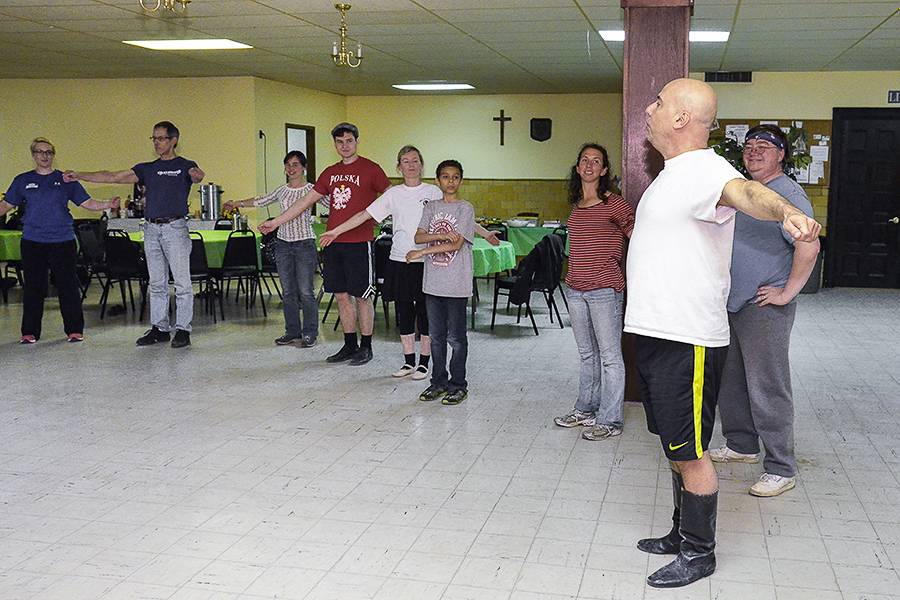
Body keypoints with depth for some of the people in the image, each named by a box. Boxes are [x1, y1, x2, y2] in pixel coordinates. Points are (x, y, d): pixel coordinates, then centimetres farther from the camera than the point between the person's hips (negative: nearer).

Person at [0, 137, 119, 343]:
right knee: (33, 287, 4)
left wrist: (108, 204, -11)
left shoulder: (66, 180, 8)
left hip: (63, 241, -1)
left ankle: (74, 330, 9)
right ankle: (30, 332, 12)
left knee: (68, 286, 0)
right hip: (32, 241, 1)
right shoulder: (23, 180, 10)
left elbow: (87, 203, 5)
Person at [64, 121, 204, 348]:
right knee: (157, 284, 8)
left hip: (175, 228, -5)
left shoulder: (184, 166, 3)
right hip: (151, 229, 5)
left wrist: (197, 176, -45)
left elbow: (197, 176, -20)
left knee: (182, 282, -5)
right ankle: (159, 328, 15)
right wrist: (79, 175, 6)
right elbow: (113, 177, 13)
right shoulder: (146, 169, 16)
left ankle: (183, 330, -1)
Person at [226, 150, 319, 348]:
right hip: (283, 243, 5)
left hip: (304, 244, -5)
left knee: (305, 292, -6)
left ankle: (310, 334, 4)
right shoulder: (282, 190, 12)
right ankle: (292, 331, 17)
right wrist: (237, 204, 28)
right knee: (288, 292, 8)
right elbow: (260, 201, 25)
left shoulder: (311, 189, -3)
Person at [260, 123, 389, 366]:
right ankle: (350, 346, 20)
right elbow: (306, 201, 18)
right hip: (333, 243, 6)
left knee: (362, 297, 1)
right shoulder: (330, 173, 14)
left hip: (359, 243, -6)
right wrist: (275, 222, 18)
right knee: (342, 296, 9)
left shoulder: (370, 169, -2)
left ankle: (366, 347, 12)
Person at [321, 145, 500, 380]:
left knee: (425, 312, 2)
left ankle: (424, 363, 15)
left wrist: (485, 233, -8)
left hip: (426, 261, -2)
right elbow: (365, 215, 6)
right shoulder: (394, 194, 6)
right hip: (400, 261, 2)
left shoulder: (433, 192, 2)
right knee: (404, 312, 8)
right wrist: (335, 232, 2)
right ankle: (409, 362, 20)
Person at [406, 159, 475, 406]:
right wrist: (443, 235, -16)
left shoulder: (465, 209, -5)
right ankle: (439, 381, 22)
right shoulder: (431, 207, 11)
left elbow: (456, 244, -13)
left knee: (456, 338, 2)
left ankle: (458, 385, 12)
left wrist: (421, 252, -12)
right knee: (436, 336, 12)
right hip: (433, 282, 5)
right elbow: (418, 236, 1)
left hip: (456, 284, -5)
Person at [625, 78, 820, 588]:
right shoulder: (674, 174, 14)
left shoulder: (705, 169, -17)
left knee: (690, 451, 2)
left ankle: (700, 553, 17)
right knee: (677, 446, 20)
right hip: (657, 333, 10)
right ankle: (682, 534, 34)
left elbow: (745, 192, -41)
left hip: (688, 342, -10)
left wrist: (787, 212, -62)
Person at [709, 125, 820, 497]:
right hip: (731, 305, 9)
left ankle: (781, 470, 5)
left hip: (764, 309, -9)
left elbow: (809, 246, -25)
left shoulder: (787, 193, -14)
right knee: (729, 382, 17)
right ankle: (741, 446, 34)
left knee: (767, 389, -5)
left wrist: (787, 293, -21)